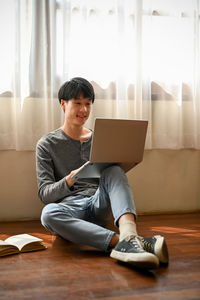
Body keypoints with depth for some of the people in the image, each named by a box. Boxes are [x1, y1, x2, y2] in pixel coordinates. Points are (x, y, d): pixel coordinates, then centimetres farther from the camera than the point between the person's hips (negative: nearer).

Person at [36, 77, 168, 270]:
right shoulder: (47, 144, 6)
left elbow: (114, 176, 16)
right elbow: (45, 194, -2)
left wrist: (115, 169, -9)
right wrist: (69, 181, -23)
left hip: (100, 205, 2)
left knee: (113, 170, -27)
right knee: (48, 213, -37)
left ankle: (128, 234, -54)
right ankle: (121, 241, -50)